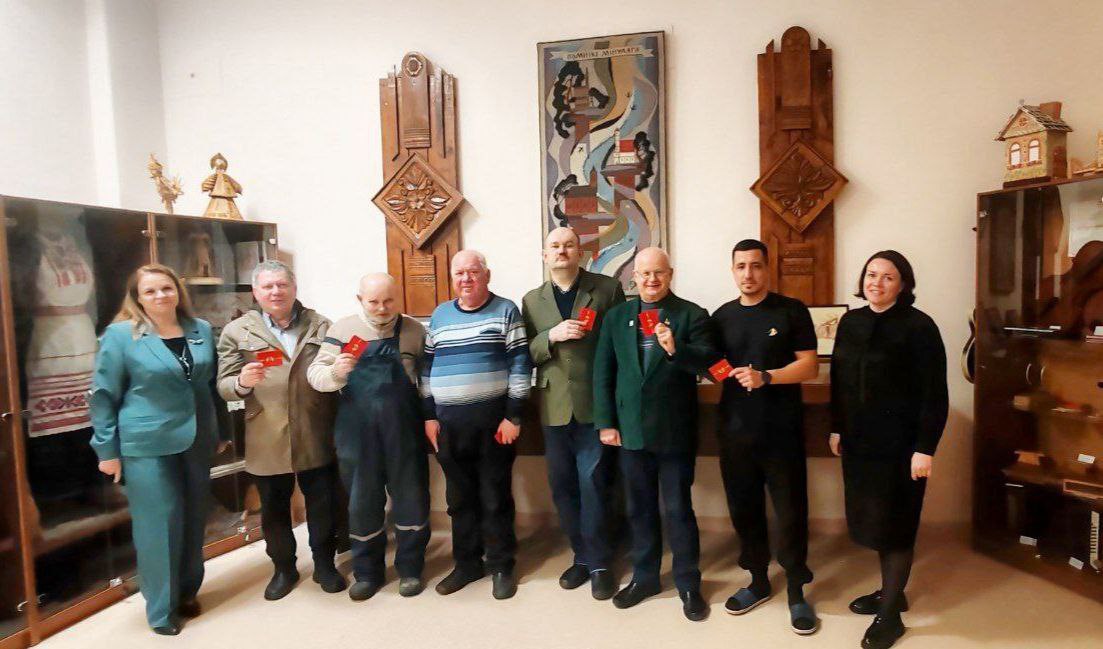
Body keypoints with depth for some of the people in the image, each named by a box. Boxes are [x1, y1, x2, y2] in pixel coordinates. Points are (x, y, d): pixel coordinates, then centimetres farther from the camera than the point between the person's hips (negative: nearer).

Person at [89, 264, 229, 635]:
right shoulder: (120, 335, -8)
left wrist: (221, 431, 13)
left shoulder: (202, 330, 5)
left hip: (196, 442, 4)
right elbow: (103, 395, -4)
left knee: (194, 520, 13)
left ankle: (187, 592, 33)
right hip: (147, 445, -4)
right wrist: (108, 450, -6)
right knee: (159, 524, 2)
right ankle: (161, 609, 20)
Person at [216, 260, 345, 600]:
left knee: (323, 504, 10)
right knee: (274, 509, 15)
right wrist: (242, 381, -24)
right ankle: (283, 568, 35)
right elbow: (224, 387, -2)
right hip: (267, 441, 0)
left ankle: (324, 564, 30)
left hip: (317, 438, 0)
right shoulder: (237, 332, 1)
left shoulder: (321, 325, 5)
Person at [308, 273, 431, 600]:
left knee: (411, 498, 9)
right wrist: (335, 372, -22)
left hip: (404, 430, 0)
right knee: (362, 501, 12)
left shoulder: (414, 330, 1)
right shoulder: (342, 329, 2)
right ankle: (367, 571, 30)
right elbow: (316, 373, 0)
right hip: (357, 430, 1)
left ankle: (410, 568, 28)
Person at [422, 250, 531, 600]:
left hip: (493, 422, -4)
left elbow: (520, 366, -6)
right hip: (448, 423, 4)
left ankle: (502, 566, 22)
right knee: (459, 498, 14)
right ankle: (466, 564, 30)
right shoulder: (439, 315, 11)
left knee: (495, 498, 6)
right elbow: (427, 367, 12)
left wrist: (513, 416, -11)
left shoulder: (506, 311, -2)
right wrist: (429, 416, 7)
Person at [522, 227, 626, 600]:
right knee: (562, 488, 12)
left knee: (592, 487, 1)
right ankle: (582, 556, 29)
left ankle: (598, 564, 18)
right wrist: (551, 336, -15)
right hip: (554, 409, 4)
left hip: (593, 406, -3)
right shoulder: (532, 300, 10)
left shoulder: (607, 289, 0)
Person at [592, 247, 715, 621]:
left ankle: (688, 584, 24)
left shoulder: (691, 314, -4)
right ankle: (644, 577, 32)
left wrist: (676, 349, -32)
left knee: (678, 509, 6)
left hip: (675, 431, -3)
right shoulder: (616, 317, 6)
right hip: (631, 429, 3)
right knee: (639, 508, 16)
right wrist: (605, 422, -1)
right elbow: (603, 372, 4)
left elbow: (708, 363, -14)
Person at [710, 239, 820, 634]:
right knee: (744, 509, 13)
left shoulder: (791, 311, -2)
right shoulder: (722, 317, 8)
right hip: (735, 431, 4)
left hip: (781, 431, -3)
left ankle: (796, 593, 21)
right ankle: (758, 581, 31)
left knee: (791, 512, 4)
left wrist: (766, 377, -20)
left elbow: (809, 365, -7)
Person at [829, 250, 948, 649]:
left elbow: (934, 394, -13)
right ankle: (890, 592, 35)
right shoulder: (851, 322, 6)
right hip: (858, 441, 6)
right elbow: (839, 381, 11)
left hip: (899, 444, -6)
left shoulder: (919, 327, -12)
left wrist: (925, 449, -16)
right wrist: (836, 428, 11)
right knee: (871, 521, 15)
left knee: (894, 526, 5)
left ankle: (890, 615, 20)